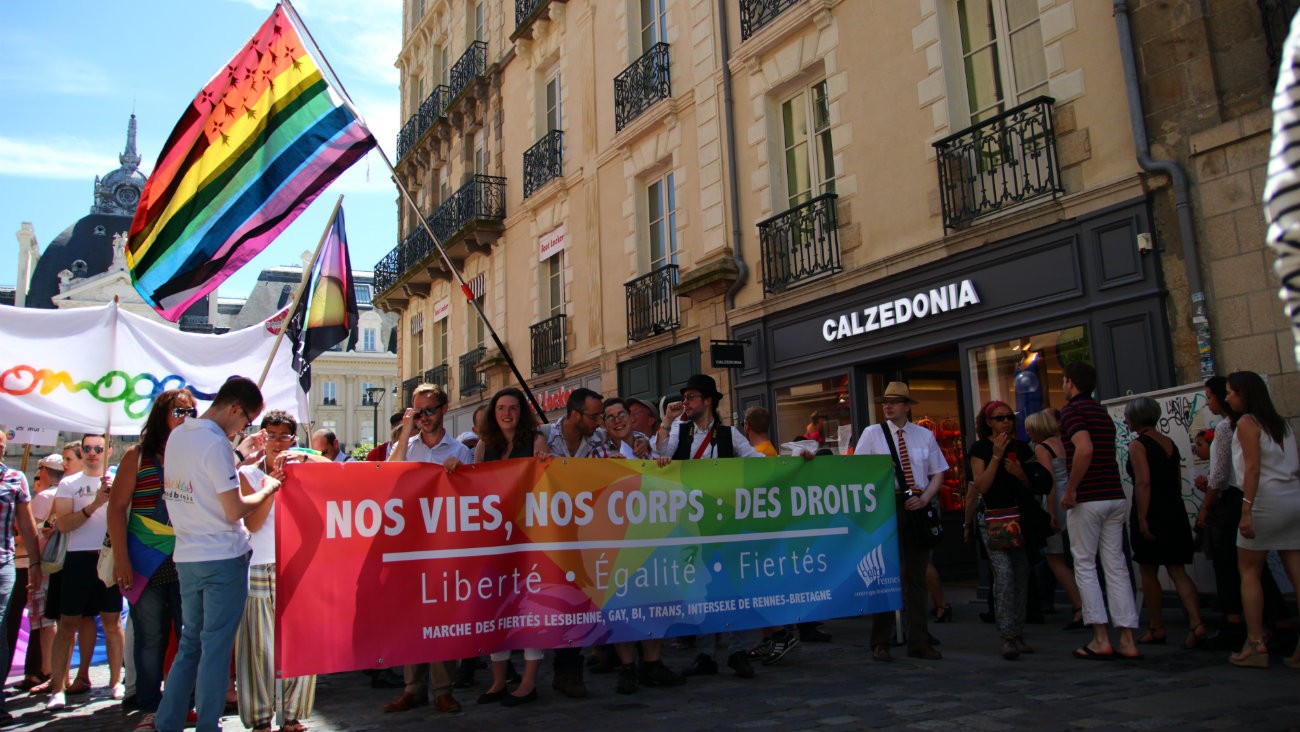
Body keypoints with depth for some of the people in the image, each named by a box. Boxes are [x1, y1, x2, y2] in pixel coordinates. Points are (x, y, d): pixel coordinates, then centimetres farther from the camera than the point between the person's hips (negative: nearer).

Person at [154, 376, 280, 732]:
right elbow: (234, 510, -17)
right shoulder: (215, 442, -17)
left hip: (186, 556, 8)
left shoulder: (178, 435, 8)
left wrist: (237, 457, 19)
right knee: (216, 647, 1)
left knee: (189, 644, 16)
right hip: (222, 557, -8)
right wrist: (266, 490, -2)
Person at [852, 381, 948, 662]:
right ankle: (880, 643, 5)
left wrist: (924, 498, -6)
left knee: (916, 577, 7)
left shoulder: (925, 435, 10)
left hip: (918, 510, 3)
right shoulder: (872, 433, 4)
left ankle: (918, 642, 14)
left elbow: (938, 473, 10)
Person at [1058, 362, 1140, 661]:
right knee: (1116, 566, 7)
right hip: (1115, 497, 7)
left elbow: (1085, 449, -24)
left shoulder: (1072, 410, -8)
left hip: (1087, 499, -7)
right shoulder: (1103, 412, 18)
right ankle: (1127, 640, 7)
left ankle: (1100, 639, 0)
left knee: (1085, 566, 0)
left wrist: (1070, 490, -18)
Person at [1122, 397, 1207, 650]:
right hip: (1175, 512, 7)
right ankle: (1197, 624, -8)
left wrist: (1142, 520, -19)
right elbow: (1178, 481, 16)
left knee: (1148, 573, 5)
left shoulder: (1138, 445, -10)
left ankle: (1156, 628, 12)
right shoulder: (1170, 443, 13)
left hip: (1151, 513, -7)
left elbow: (1144, 483, -19)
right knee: (1177, 570, 6)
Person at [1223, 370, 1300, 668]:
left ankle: (1255, 645, 1)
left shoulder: (1246, 423, -6)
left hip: (1267, 499, -7)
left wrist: (1246, 510, -17)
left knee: (1249, 570, 2)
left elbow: (1253, 467, -15)